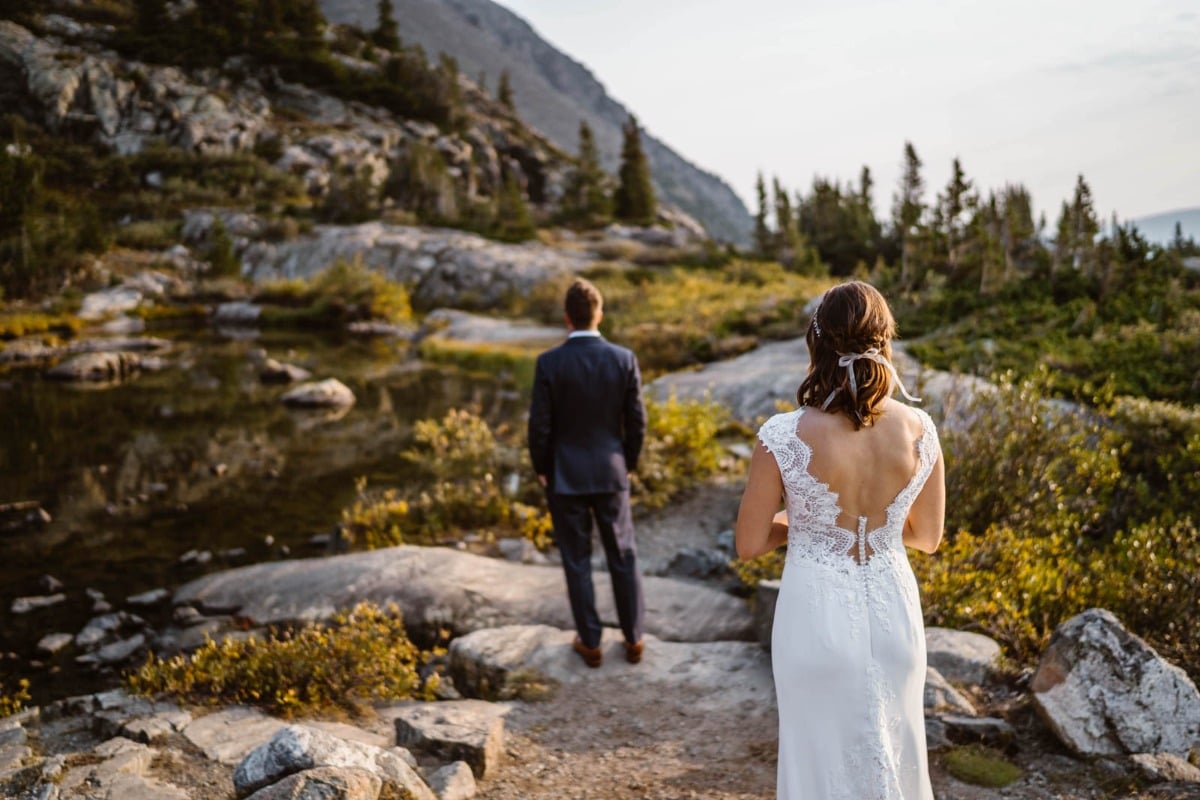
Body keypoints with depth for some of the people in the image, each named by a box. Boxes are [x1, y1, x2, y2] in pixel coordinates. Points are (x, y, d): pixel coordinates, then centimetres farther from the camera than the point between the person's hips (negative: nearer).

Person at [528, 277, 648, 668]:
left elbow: (539, 426, -13)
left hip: (564, 475, -1)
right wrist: (629, 464, 12)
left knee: (577, 561, 11)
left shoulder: (549, 363, -16)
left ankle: (590, 643, 21)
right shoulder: (624, 359, -10)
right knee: (623, 556, 16)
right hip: (610, 472, 2)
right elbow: (636, 421, -5)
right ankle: (633, 638, 24)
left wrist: (540, 470, 4)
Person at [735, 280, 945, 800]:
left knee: (824, 757, 18)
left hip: (819, 613, -3)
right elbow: (927, 536, 3)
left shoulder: (783, 435, -21)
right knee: (894, 750, 26)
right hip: (892, 608, 3)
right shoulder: (919, 431, -11)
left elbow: (750, 544, -10)